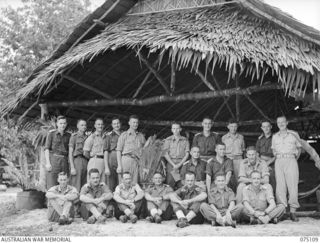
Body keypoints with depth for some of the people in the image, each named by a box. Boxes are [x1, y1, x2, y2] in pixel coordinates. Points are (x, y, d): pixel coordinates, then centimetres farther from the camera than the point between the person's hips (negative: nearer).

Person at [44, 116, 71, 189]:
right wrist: (47, 163, -11)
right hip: (53, 159, -3)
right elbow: (46, 148, -2)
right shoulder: (51, 133, 2)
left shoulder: (68, 135, 12)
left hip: (64, 161, 3)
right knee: (52, 185, -7)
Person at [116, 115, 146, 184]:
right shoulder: (124, 135, 9)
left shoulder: (141, 136, 18)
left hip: (137, 161, 3)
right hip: (126, 159, -2)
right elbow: (118, 151, 3)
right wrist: (119, 165, -7)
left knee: (135, 184, -4)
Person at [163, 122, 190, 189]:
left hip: (182, 163, 0)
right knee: (170, 181, -12)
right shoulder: (168, 140, 8)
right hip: (171, 162, 0)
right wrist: (173, 165, -8)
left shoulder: (185, 140, 10)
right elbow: (165, 154, 3)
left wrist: (179, 164, -7)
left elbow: (187, 154, 6)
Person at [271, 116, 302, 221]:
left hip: (291, 160, -2)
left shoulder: (294, 134, 9)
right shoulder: (275, 136, 14)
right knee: (280, 186, -4)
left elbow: (299, 148, 16)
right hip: (279, 162, 2)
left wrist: (295, 159, 9)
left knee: (293, 185, -9)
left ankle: (293, 212, -8)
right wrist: (277, 157, 11)